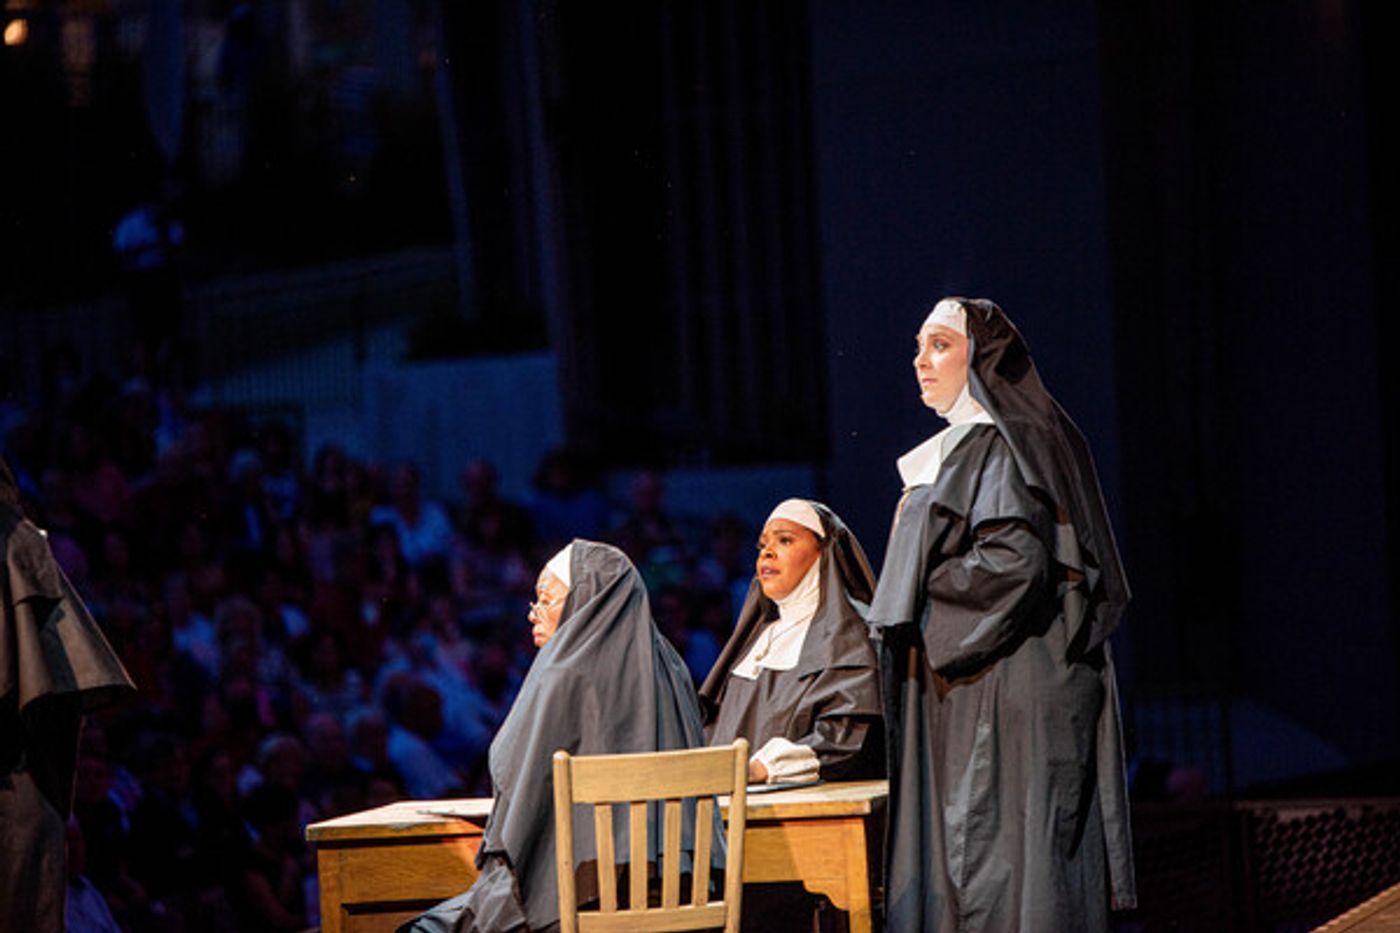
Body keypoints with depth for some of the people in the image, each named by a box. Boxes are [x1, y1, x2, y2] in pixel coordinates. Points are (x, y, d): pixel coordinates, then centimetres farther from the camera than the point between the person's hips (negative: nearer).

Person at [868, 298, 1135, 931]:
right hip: (964, 699, 10)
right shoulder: (958, 448, 19)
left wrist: (916, 595, -12)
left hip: (1002, 693, -10)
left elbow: (1015, 560, -23)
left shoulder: (999, 446, -11)